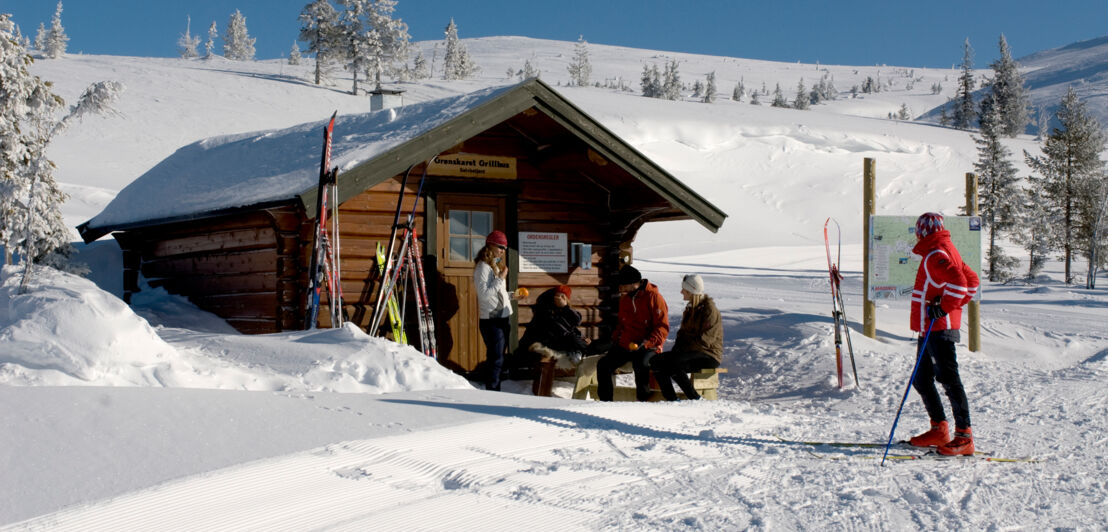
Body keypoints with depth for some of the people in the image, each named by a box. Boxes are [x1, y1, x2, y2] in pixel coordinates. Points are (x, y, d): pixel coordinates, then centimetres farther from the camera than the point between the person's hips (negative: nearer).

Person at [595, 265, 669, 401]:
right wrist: (615, 337, 11)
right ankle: (605, 402, -1)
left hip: (648, 347, -7)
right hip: (624, 345, 7)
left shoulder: (653, 297, -7)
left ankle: (643, 402, -22)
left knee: (640, 366, -35)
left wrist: (647, 343, -21)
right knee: (603, 364, -11)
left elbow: (663, 327, -10)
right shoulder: (625, 298, 14)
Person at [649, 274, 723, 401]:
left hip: (708, 356, -9)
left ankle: (695, 399, -21)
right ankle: (671, 400, -12)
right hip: (691, 353, 9)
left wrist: (683, 348, -15)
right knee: (654, 361, -10)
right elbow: (683, 333, 22)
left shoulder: (709, 309, -12)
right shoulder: (690, 308, 16)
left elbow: (705, 340, -18)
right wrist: (676, 348, 3)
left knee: (673, 364, -34)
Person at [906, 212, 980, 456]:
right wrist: (955, 303, 17)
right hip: (930, 329, 11)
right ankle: (939, 430, 21)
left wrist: (944, 308, -20)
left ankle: (964, 436, -11)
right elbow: (972, 281, 25)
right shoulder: (948, 251, 18)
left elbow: (958, 281, -28)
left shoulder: (935, 255, -14)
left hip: (939, 328, -11)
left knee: (948, 379, -11)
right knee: (922, 380, 15)